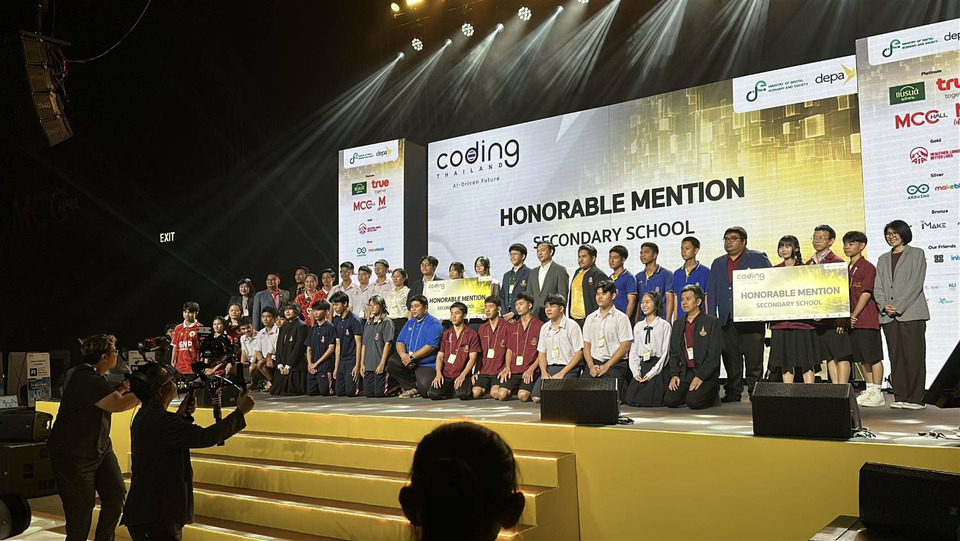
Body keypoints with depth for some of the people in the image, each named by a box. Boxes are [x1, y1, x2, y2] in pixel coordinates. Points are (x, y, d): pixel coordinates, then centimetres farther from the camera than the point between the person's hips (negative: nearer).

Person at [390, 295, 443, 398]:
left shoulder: (434, 323, -7)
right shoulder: (410, 323, 16)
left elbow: (430, 346, -18)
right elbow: (400, 341, 10)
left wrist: (411, 357, -20)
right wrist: (403, 354, -13)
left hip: (427, 364, -6)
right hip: (409, 362, 6)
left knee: (423, 388, -28)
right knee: (392, 362, -22)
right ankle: (412, 388, -6)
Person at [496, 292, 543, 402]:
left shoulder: (539, 326, -2)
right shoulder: (512, 327, 17)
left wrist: (531, 369, -13)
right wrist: (507, 368, 2)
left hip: (531, 371, -5)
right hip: (514, 370, 5)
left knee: (523, 396, -24)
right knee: (501, 395, -14)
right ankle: (516, 389, 17)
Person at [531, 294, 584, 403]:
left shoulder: (572, 326, -4)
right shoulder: (544, 328, 14)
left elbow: (579, 353, -8)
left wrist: (562, 373, -14)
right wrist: (544, 372, -4)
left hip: (568, 369, -5)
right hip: (550, 368, 5)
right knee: (536, 397, -18)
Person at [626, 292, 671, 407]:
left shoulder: (664, 325, -2)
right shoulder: (638, 326, 14)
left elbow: (665, 352, -7)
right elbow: (633, 351, 11)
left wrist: (651, 374, -13)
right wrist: (636, 372, -4)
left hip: (658, 368, -5)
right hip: (641, 366, 5)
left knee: (645, 401, -17)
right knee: (630, 400, -11)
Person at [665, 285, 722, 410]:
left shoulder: (711, 322, -3)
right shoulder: (678, 324, 15)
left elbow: (714, 355, -10)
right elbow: (674, 353, 14)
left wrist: (700, 376, -18)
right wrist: (674, 374, -1)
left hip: (705, 373, -5)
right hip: (684, 373, 5)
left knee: (693, 402, -24)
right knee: (669, 401, -15)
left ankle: (712, 392, 8)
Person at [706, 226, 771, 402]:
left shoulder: (758, 258, 5)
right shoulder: (718, 263, 18)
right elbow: (711, 292, 16)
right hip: (727, 320, 4)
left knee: (754, 357, -2)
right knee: (730, 358, 6)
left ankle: (755, 391, 6)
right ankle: (733, 392, 13)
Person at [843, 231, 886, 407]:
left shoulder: (868, 267, -7)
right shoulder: (846, 269, 15)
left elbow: (866, 294, -13)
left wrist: (853, 316, -15)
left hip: (867, 320, -7)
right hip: (852, 321, 8)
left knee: (874, 356, -2)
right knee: (862, 358, 12)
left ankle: (877, 394, 2)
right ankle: (869, 390, 21)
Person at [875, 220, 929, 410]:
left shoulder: (917, 254, 7)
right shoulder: (883, 259, 20)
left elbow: (916, 283, -4)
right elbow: (878, 286, 13)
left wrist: (898, 306, -12)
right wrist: (884, 305, -6)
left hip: (911, 313, -4)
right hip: (888, 316, 4)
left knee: (914, 355, -5)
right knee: (896, 356, 3)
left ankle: (915, 398, -2)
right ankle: (900, 397, 6)